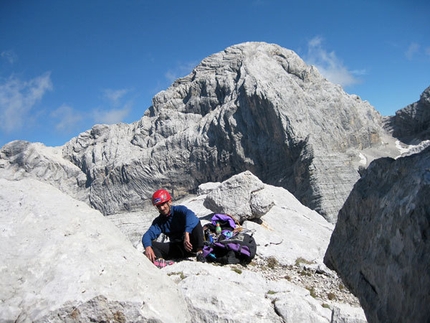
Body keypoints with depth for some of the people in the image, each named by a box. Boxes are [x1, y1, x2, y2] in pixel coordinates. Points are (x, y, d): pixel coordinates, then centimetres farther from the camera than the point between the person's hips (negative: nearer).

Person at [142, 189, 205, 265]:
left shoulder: (179, 210, -7)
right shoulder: (158, 221, 6)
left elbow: (190, 215, -31)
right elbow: (147, 235, -9)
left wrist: (186, 234, -47)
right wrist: (147, 247, -32)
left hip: (190, 245, -4)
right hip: (177, 248, 4)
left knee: (196, 222, -29)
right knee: (151, 244, -12)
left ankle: (199, 252, -35)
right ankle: (159, 260, -38)